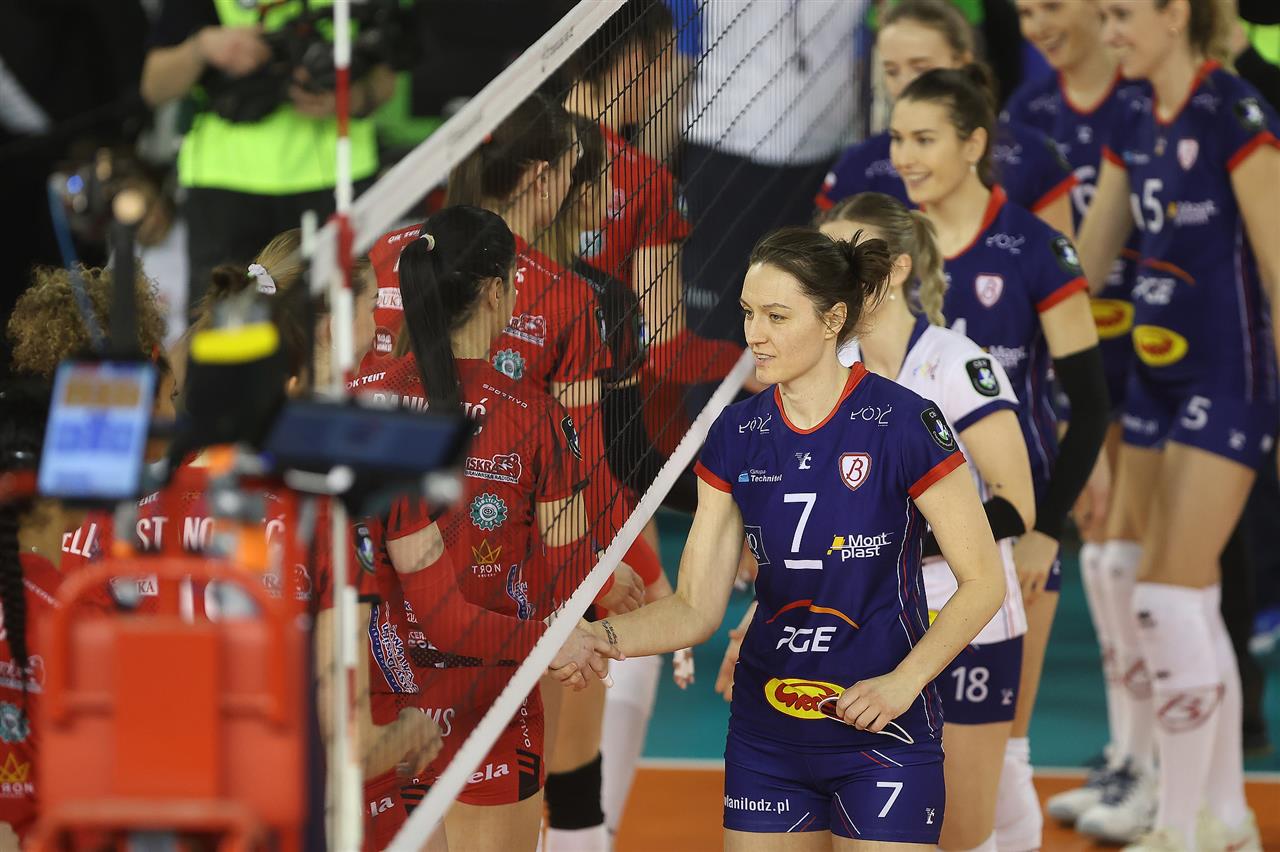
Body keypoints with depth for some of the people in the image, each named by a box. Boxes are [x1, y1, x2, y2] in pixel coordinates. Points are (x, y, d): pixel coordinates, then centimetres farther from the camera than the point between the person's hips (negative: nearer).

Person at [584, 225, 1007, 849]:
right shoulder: (735, 435, 2)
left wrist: (904, 680, -18)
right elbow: (697, 606, 0)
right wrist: (604, 637, -18)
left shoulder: (903, 423, -12)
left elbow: (983, 581, -7)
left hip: (881, 732, -4)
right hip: (766, 733, 4)